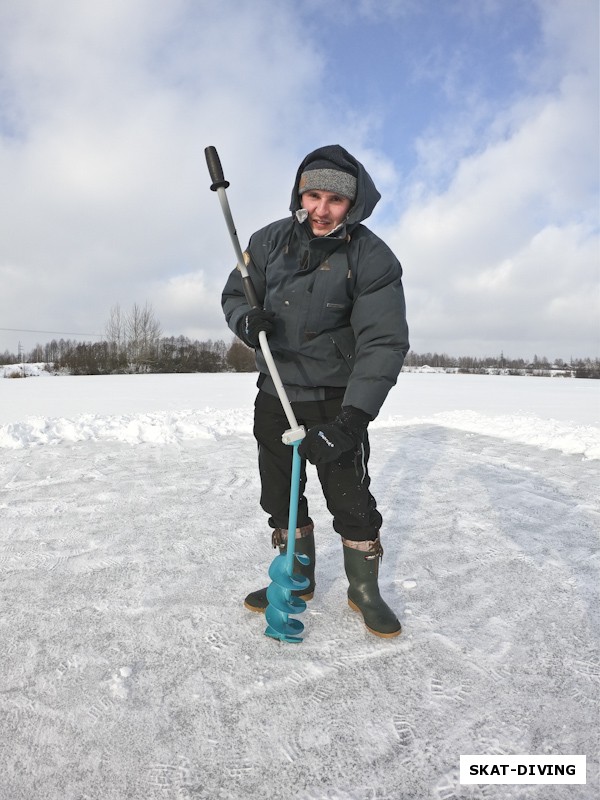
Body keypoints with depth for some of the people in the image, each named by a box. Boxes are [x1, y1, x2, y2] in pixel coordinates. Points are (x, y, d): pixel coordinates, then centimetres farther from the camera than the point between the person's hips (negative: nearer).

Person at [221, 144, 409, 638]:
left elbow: (384, 343, -22)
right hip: (276, 394, 4)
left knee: (351, 500, 1)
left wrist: (352, 419, -33)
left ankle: (364, 589, 25)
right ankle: (297, 579, 34)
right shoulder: (270, 241, -3)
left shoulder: (373, 258, -15)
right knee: (280, 497, 13)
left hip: (336, 400, -4)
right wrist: (245, 319, -19)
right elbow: (235, 293, 7)